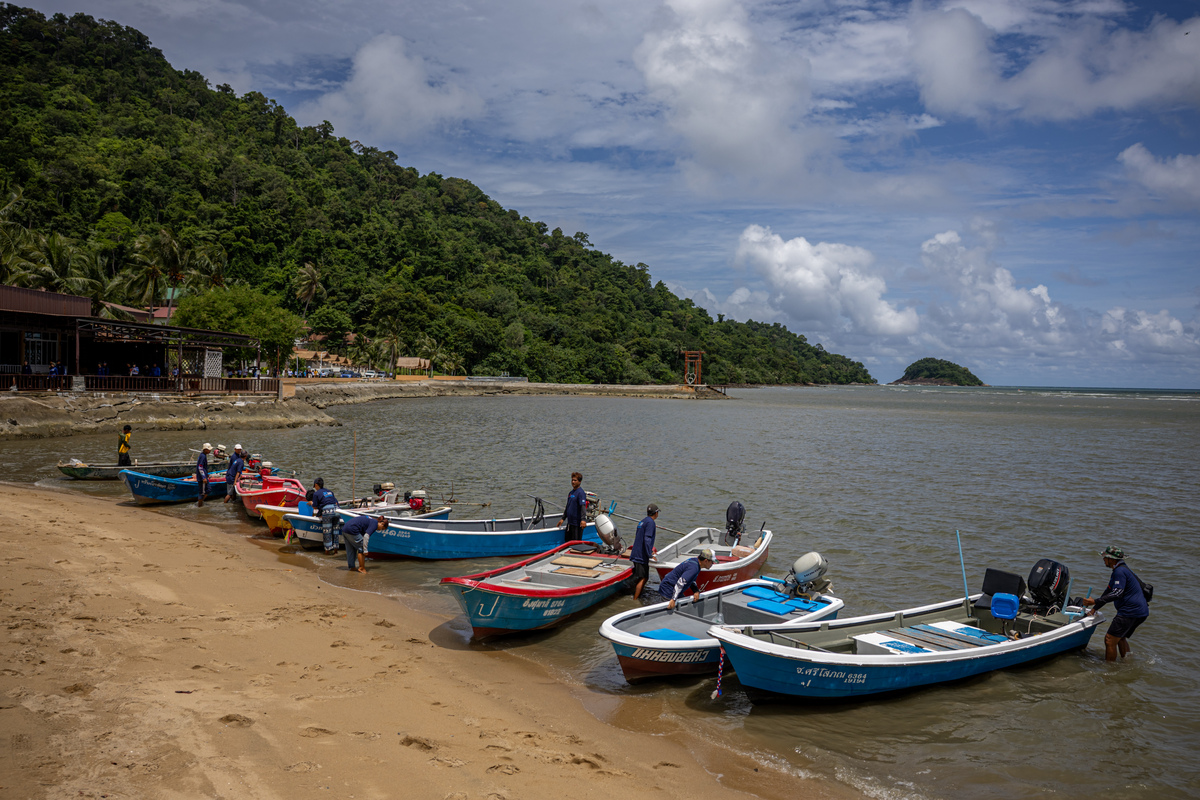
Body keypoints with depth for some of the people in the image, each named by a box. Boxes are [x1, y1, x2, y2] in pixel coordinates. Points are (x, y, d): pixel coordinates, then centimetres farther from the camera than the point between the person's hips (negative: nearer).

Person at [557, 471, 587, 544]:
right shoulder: (571, 492, 14)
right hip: (570, 522, 9)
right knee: (567, 540, 15)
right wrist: (563, 519, 24)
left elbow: (583, 506, -23)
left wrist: (583, 519, -33)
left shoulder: (581, 493, -13)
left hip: (577, 523, -9)